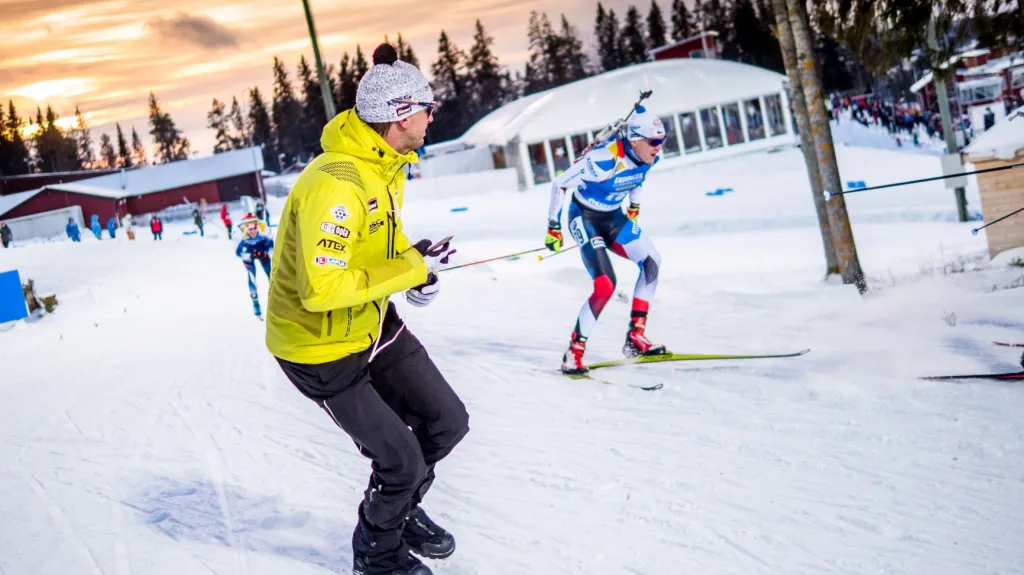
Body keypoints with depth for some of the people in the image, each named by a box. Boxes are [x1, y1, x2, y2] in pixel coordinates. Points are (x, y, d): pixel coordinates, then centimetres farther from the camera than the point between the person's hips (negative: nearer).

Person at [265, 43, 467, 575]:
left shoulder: (387, 163, -1)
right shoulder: (335, 185, -32)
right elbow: (323, 288, -36)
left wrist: (416, 261, -9)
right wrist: (410, 270, -28)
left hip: (372, 322, 9)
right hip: (320, 345, -9)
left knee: (447, 423, 11)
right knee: (402, 460, 1)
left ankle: (401, 508, 40)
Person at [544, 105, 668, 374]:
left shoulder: (647, 157, -10)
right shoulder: (604, 160, -32)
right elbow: (559, 184, -22)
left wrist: (635, 205, 25)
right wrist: (553, 227, -14)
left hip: (613, 216, 8)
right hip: (585, 218, -8)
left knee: (652, 261, -5)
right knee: (606, 286, -19)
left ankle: (635, 337, 1)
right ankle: (573, 354, -8)